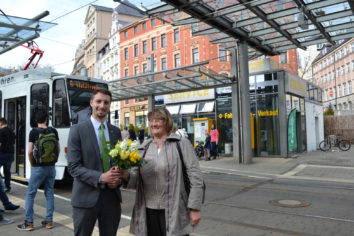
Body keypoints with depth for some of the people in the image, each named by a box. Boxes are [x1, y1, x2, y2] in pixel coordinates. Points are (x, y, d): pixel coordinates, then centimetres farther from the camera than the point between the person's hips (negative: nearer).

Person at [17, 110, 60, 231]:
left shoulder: (34, 132, -8)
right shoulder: (53, 131, 2)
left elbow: (30, 152, -10)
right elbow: (58, 149, 6)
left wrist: (32, 164, 5)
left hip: (38, 167, -4)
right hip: (51, 167, 4)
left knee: (30, 194, 8)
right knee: (49, 193, 11)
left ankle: (28, 223, 11)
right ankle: (49, 221, 17)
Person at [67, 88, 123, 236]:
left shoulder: (116, 131, 8)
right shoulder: (77, 130, -5)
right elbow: (73, 167, -10)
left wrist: (117, 179, -7)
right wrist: (100, 178, -21)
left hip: (112, 195, 4)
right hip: (86, 196, -4)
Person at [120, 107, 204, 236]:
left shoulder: (182, 143, -3)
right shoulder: (144, 147, 9)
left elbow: (195, 177, -6)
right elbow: (136, 179, 9)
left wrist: (195, 208, -11)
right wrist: (126, 175, -13)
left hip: (174, 211, -3)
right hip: (148, 212, 4)